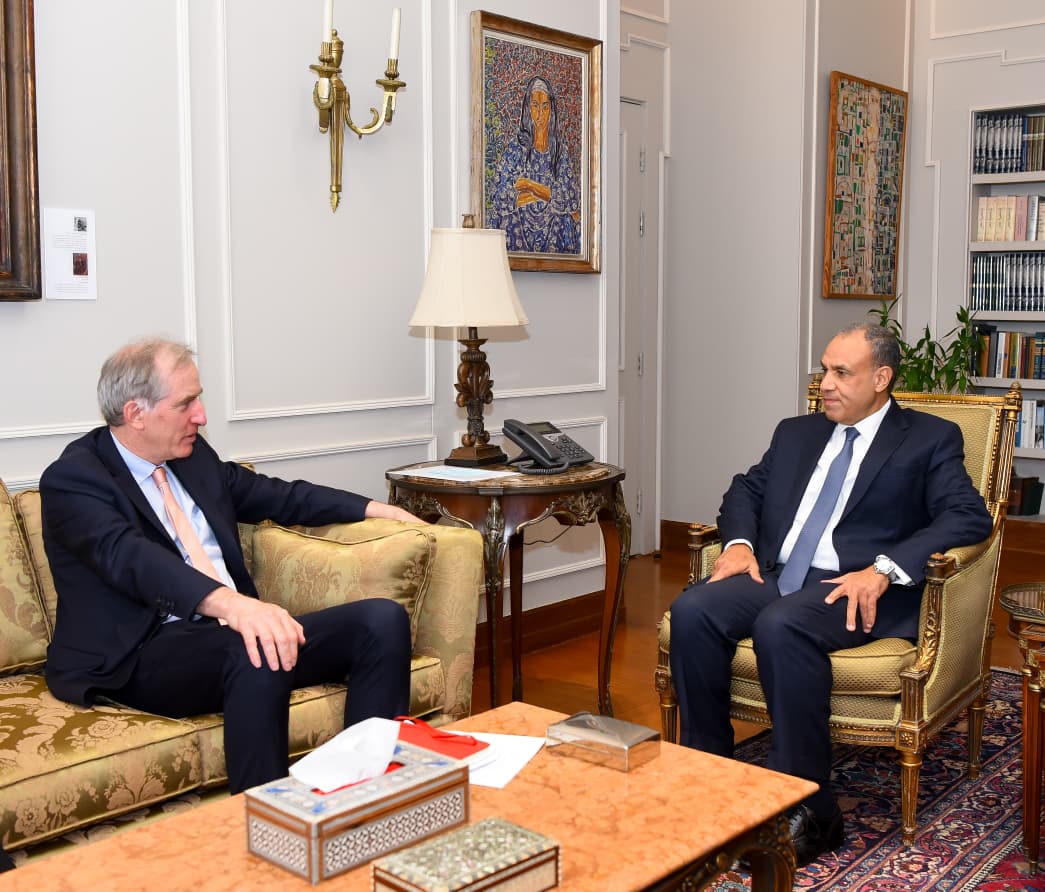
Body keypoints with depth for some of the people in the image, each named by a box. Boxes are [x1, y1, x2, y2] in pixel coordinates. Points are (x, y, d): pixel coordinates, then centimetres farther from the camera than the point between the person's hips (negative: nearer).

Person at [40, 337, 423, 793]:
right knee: (258, 655, -39)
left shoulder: (193, 454, 15)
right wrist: (232, 604, -43)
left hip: (232, 630, 7)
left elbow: (278, 496, 26)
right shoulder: (73, 478, -8)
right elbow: (130, 557, -26)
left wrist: (374, 508, 17)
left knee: (382, 619, -13)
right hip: (143, 657, -7)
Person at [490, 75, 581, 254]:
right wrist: (551, 193, -8)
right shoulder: (515, 148, 1)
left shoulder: (561, 150, 9)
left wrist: (532, 186, -10)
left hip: (554, 233, 2)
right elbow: (504, 197, -8)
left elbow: (569, 196, -1)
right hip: (521, 233, -2)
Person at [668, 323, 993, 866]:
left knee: (781, 625, -36)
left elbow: (970, 517, -7)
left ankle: (808, 810, -25)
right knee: (692, 611, -24)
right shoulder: (796, 433, 23)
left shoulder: (930, 439, 6)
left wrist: (883, 569, -20)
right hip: (775, 576, 5)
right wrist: (739, 542, 1)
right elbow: (746, 489, 25)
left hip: (858, 588, -5)